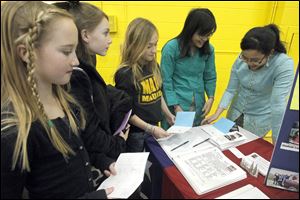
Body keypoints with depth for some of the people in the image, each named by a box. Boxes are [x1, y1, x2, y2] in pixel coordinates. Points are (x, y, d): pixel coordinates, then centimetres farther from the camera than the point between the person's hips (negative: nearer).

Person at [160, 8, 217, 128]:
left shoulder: (209, 49, 2)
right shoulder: (171, 48, -13)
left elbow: (210, 77, 10)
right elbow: (166, 81, -12)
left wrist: (210, 98, -4)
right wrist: (176, 106, -15)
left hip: (198, 107, 4)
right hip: (175, 105, -4)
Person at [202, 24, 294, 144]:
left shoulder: (284, 64, -25)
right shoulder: (241, 60, -14)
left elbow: (278, 104, -30)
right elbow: (231, 90, -7)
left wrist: (277, 143, -27)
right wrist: (217, 114, -17)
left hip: (259, 119, -3)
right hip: (236, 113, 4)